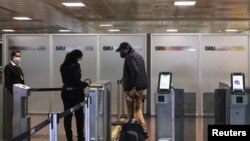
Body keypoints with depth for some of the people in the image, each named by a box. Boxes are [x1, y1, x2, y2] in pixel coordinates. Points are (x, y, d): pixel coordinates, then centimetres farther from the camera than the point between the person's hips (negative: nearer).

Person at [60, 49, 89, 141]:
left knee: (67, 116, 6)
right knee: (79, 116, 5)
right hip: (76, 93, -6)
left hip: (65, 92, 6)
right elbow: (76, 81, -20)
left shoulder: (63, 66, 8)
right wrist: (86, 84, -8)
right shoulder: (75, 66, -15)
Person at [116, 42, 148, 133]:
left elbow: (135, 72, -25)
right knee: (138, 108, 14)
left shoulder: (129, 57, -13)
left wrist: (133, 88, -24)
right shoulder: (139, 56, 15)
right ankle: (143, 128, 5)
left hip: (131, 88, -9)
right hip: (141, 87, 9)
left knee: (131, 109, 1)